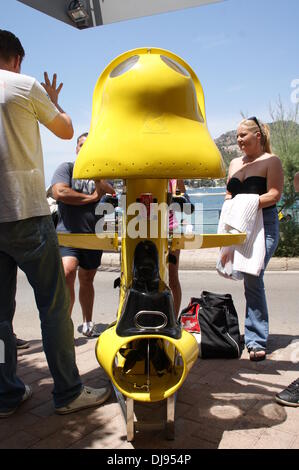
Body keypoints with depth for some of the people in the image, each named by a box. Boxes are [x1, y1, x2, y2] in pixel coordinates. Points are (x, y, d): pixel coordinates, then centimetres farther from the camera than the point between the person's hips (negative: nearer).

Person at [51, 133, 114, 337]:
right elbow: (59, 192, -12)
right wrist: (91, 198, -5)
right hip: (68, 232, -3)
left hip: (93, 235, 4)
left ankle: (88, 324, 27)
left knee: (87, 280, 12)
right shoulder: (66, 168, 4)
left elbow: (111, 194, -2)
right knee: (67, 271, -26)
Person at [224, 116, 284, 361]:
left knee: (252, 279, -14)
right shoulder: (235, 163, 19)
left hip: (264, 225, -6)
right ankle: (256, 335, 20)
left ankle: (257, 340, -6)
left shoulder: (271, 161, 0)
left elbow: (274, 194, -11)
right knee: (250, 279, 8)